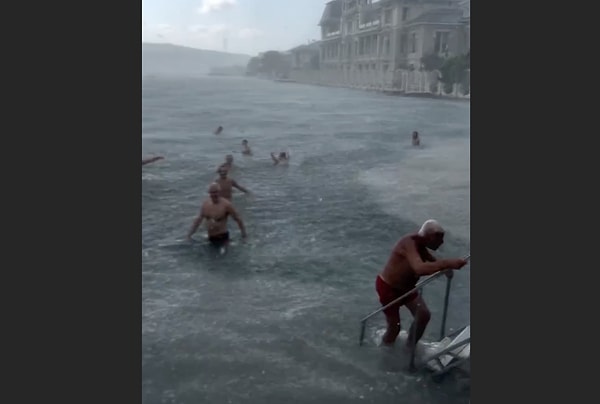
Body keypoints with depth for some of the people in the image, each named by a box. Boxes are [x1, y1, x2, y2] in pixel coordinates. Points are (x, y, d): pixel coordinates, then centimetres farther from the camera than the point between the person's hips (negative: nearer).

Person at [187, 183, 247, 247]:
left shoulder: (226, 204, -18)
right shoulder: (205, 203, -2)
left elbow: (237, 218, -8)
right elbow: (199, 218, 10)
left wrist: (243, 232, -2)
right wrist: (191, 232, 9)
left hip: (222, 237, -5)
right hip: (210, 237, 5)